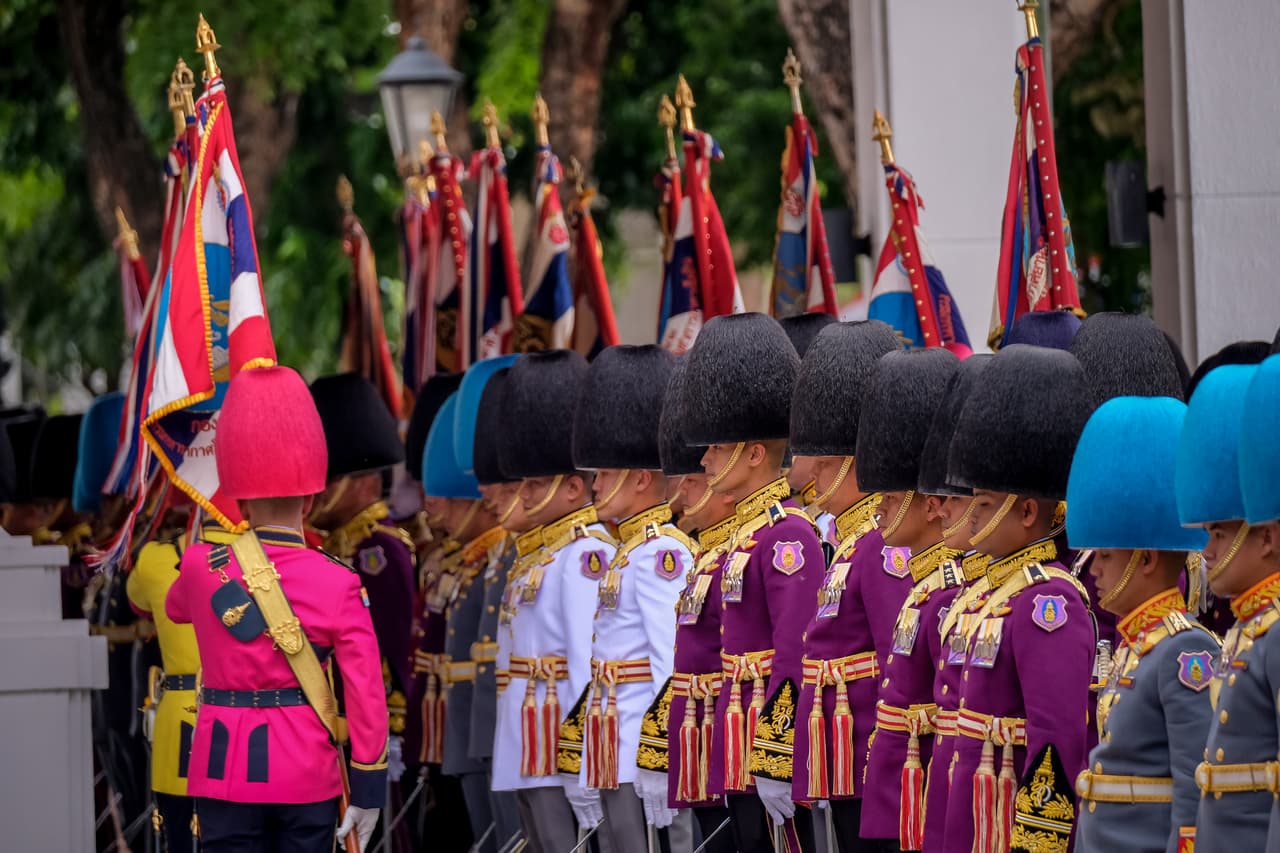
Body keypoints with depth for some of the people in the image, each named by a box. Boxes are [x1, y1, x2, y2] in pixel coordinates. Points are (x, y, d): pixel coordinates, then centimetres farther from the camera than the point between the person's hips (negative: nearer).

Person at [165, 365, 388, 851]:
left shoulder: (202, 568, -3)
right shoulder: (339, 583, -7)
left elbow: (176, 610, 23)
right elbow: (366, 695, -7)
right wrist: (368, 788, 1)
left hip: (227, 774, 0)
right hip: (308, 775, 0)